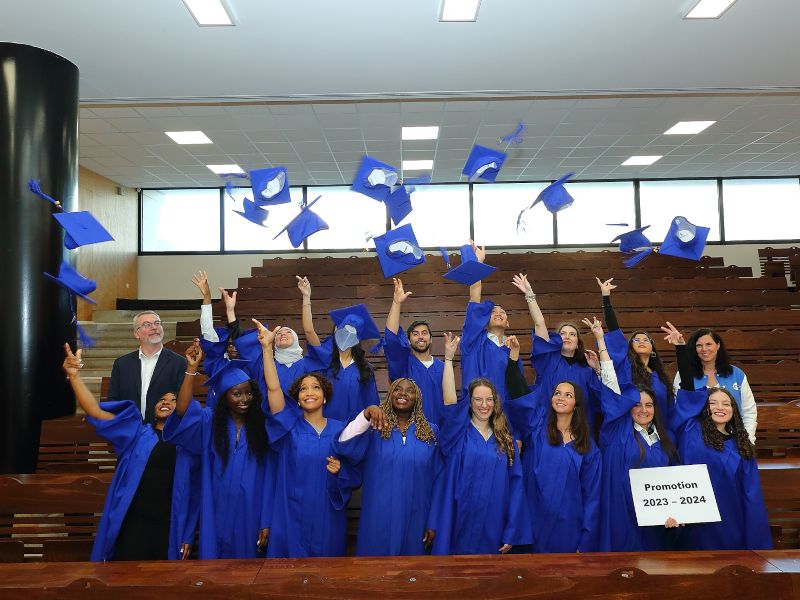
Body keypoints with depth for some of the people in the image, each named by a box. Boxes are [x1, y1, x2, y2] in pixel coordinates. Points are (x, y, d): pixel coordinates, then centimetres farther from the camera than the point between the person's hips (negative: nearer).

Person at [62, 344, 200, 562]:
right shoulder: (137, 434, 6)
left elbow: (193, 494, 6)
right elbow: (95, 411, -6)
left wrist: (188, 536, 3)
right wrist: (74, 375, -18)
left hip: (170, 526, 0)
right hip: (133, 521, 0)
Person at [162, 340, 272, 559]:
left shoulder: (260, 427, -3)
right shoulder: (209, 422, -2)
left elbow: (268, 477, -2)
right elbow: (182, 411, -23)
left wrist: (266, 522, -4)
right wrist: (191, 368, -28)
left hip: (250, 516, 0)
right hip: (218, 515, 0)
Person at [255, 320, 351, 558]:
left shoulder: (339, 429, 1)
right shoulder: (290, 425, -2)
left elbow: (353, 474, 4)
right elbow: (273, 388, -15)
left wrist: (340, 470, -18)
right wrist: (267, 347, -22)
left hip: (328, 519, 1)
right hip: (292, 518, -1)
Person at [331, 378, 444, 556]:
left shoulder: (430, 432, 1)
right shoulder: (374, 428, -3)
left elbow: (437, 479, 2)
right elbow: (344, 446, -21)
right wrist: (365, 415, -34)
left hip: (415, 520, 1)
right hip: (379, 519, -1)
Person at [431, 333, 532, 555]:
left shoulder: (505, 439, 5)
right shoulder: (458, 434, -2)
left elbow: (515, 484, 4)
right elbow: (449, 402, -20)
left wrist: (511, 533, -1)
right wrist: (449, 359, -28)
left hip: (494, 531, 2)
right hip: (461, 527, -2)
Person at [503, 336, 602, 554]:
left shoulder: (588, 448, 4)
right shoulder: (537, 430, 2)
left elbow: (591, 495, 3)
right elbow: (518, 395, -12)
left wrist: (586, 542, -2)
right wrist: (513, 357, -22)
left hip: (569, 529, 1)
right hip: (536, 526, 0)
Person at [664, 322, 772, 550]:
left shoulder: (742, 447, 6)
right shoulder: (692, 432, -1)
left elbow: (752, 495, 6)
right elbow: (687, 388, -10)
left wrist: (755, 544, 2)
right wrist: (680, 346, -17)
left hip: (732, 525, 3)